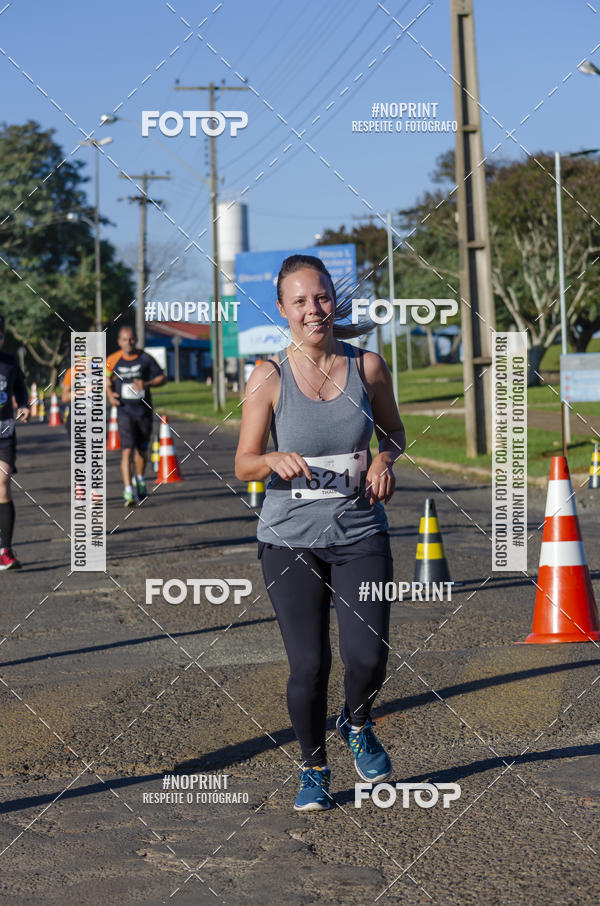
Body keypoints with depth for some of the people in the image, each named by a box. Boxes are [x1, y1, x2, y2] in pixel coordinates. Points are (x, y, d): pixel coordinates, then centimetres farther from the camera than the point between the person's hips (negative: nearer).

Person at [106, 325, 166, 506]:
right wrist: (110, 395, -1)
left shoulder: (145, 359, -4)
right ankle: (128, 491, -20)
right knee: (127, 450, -15)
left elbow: (162, 378, 0)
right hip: (125, 412, -1)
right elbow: (108, 378, 16)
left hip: (144, 410, 1)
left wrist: (147, 384, -19)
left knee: (142, 450, 16)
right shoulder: (113, 360, -2)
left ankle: (139, 480, 42)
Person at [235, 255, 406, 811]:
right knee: (309, 665, -2)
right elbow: (243, 464, -2)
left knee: (368, 657, -8)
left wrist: (384, 458, -5)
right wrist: (274, 459, -23)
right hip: (291, 539, -1)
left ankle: (357, 725, 28)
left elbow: (394, 431, 16)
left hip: (360, 534, 1)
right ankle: (313, 769, 24)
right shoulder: (269, 378, -5)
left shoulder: (367, 366, 1)